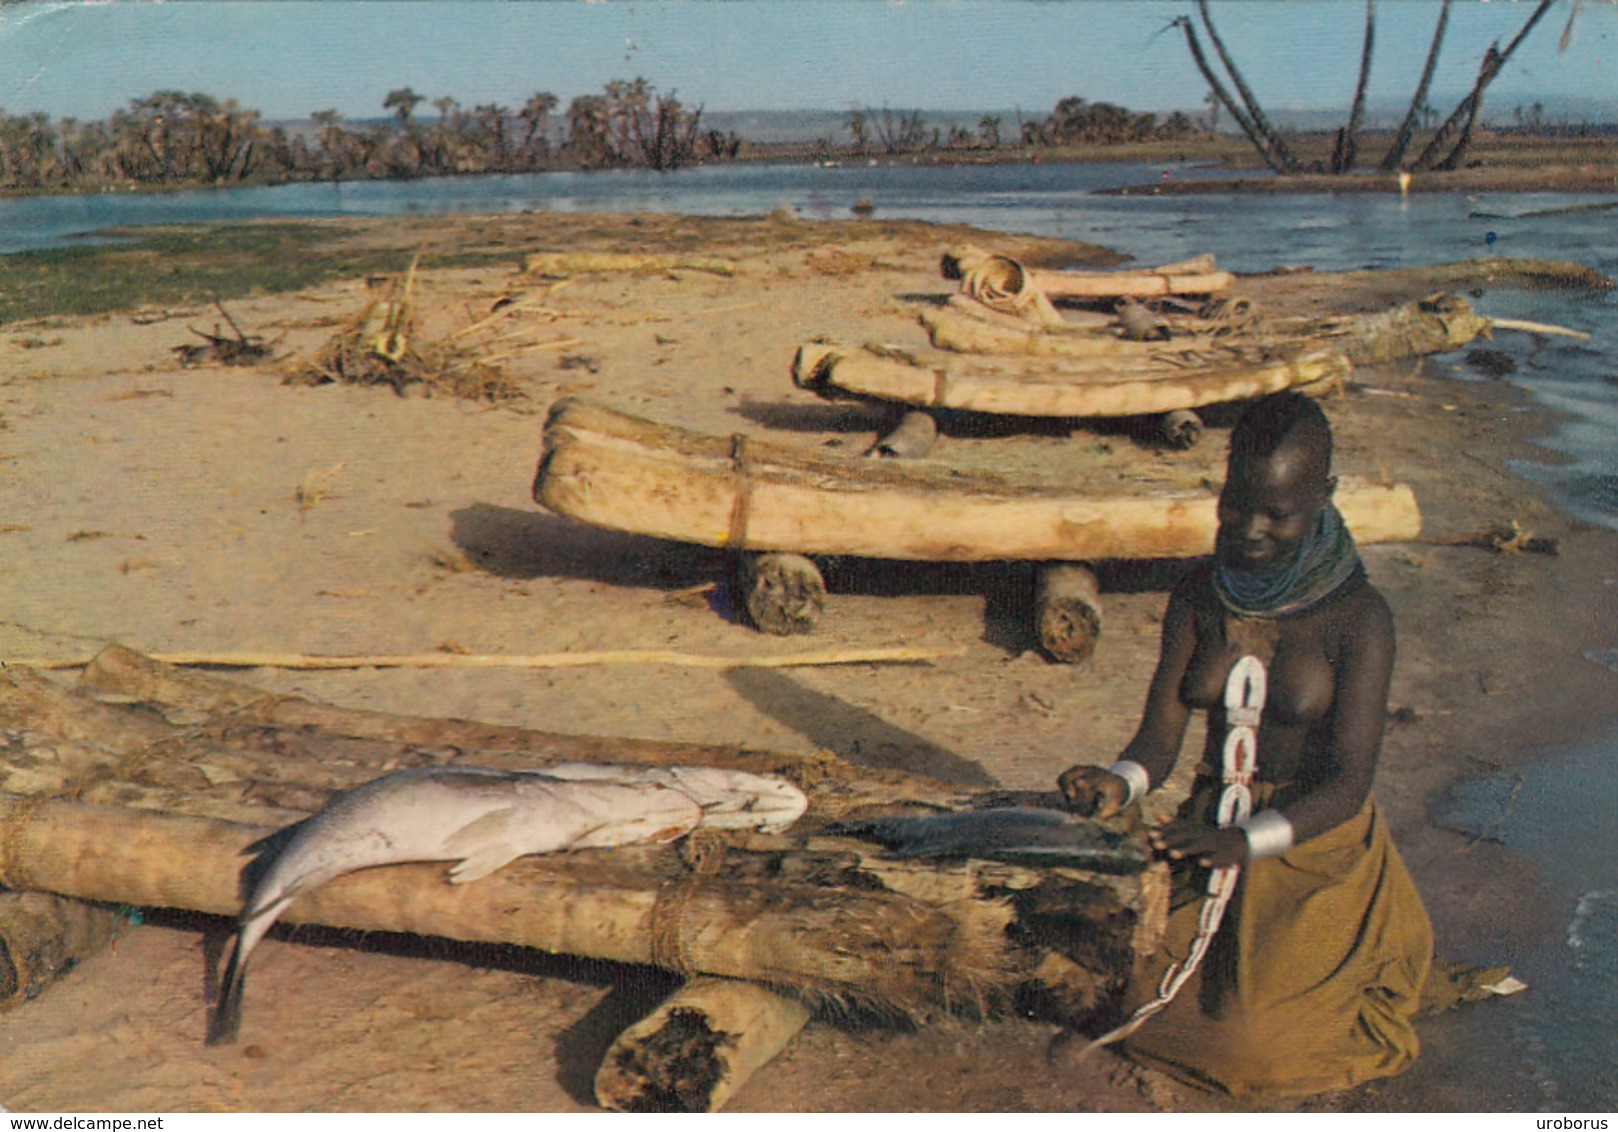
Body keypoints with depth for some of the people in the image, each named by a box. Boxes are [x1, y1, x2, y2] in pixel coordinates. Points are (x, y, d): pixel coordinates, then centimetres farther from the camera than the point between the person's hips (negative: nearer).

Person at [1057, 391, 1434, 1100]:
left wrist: (1250, 840, -38)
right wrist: (1118, 785, -28)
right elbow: (1159, 737, -4)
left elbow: (1349, 783, -21)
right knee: (1134, 1003, -11)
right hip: (1215, 834, 4)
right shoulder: (1199, 599, -3)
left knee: (1251, 1045, -14)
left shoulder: (1357, 617, -16)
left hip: (1316, 848, -4)